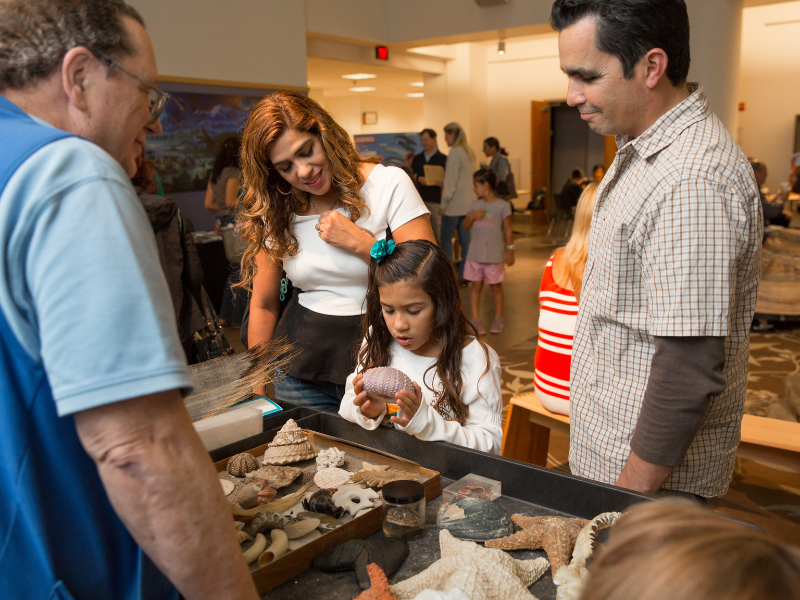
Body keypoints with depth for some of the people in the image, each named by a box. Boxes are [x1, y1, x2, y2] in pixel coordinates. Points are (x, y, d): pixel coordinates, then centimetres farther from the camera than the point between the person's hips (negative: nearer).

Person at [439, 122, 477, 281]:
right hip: (469, 201, 9)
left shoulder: (455, 152, -14)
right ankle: (464, 273, 11)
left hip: (456, 203, -8)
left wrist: (444, 204, -13)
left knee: (445, 238, 1)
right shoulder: (469, 151, 14)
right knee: (465, 238, 8)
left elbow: (451, 181, -17)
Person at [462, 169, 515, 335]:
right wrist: (472, 216, -10)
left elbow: (508, 230, -2)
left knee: (496, 286, 8)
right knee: (475, 285, 5)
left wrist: (510, 250, -4)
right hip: (475, 253, 4)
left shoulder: (502, 206, -5)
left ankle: (498, 319, 22)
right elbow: (466, 226, 9)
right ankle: (475, 320, 12)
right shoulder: (475, 205, 7)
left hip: (494, 254, -3)